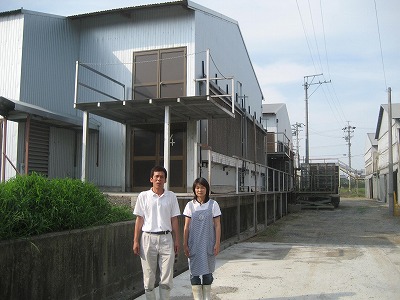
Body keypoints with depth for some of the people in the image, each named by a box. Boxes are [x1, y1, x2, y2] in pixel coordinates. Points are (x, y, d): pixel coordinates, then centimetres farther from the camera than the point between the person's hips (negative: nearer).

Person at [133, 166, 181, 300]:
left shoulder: (171, 196, 6)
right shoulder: (143, 196, 2)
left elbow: (174, 220, 8)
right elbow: (139, 220, 3)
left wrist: (177, 240, 5)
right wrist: (136, 241, 0)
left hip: (166, 238, 1)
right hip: (148, 238, -1)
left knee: (167, 277, 2)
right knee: (149, 276, 7)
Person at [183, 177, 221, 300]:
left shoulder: (213, 204, -1)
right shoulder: (190, 205, 1)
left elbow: (217, 226, -1)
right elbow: (186, 227, 2)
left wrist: (217, 244, -5)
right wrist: (185, 244, 0)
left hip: (208, 243, 0)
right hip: (194, 244, 0)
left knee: (207, 271, 9)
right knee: (195, 271, 2)